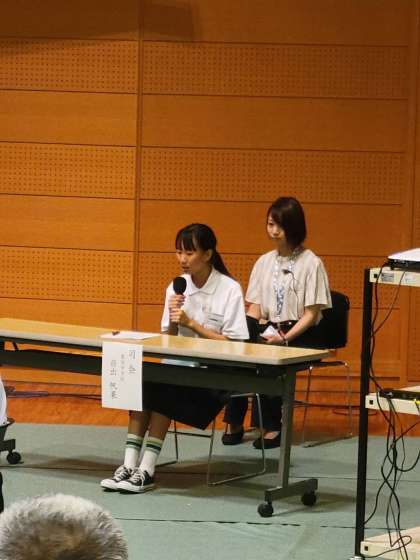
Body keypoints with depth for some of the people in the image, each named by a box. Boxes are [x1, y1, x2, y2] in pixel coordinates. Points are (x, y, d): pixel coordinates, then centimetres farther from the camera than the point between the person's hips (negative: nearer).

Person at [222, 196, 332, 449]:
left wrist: (285, 338, -21)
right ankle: (234, 423, -20)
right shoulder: (264, 262, 13)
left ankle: (272, 425, -21)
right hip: (269, 331, 4)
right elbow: (255, 308, 12)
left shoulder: (311, 263, -4)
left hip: (302, 335, -4)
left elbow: (311, 314, -8)